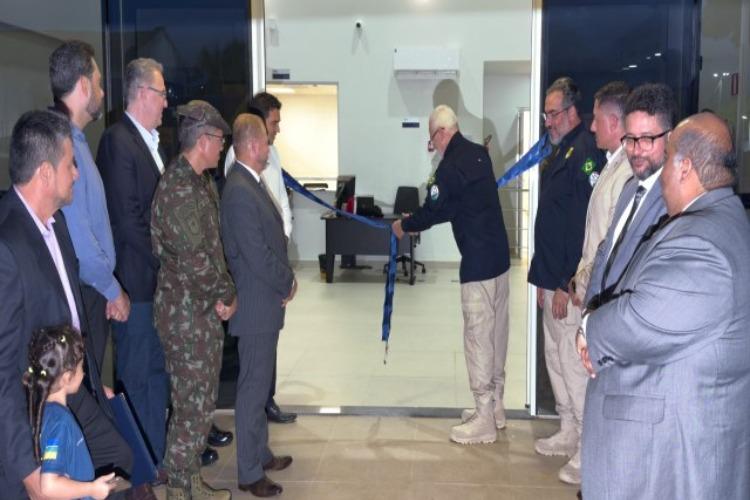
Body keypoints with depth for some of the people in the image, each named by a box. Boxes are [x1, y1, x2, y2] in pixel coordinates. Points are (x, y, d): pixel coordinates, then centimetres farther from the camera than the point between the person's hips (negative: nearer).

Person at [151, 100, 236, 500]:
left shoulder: (201, 182, 12)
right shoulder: (177, 188, -20)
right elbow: (194, 257, -23)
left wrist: (223, 293, 2)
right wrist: (225, 295, -11)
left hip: (203, 309, 10)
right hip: (186, 313, -9)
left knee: (201, 401, 16)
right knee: (192, 406, 0)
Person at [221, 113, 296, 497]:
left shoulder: (251, 183, 9)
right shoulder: (240, 192, -22)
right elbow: (257, 256, -23)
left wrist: (286, 278, 2)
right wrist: (287, 283, -9)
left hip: (265, 301, 10)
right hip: (256, 306, -10)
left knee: (260, 382, 19)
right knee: (253, 387, 0)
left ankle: (260, 454, 34)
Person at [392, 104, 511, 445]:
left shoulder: (452, 165, -16)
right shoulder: (479, 153, 11)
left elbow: (432, 212, -9)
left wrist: (404, 226, 10)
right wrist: (418, 220, 20)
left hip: (478, 263, -9)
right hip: (499, 255, 9)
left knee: (478, 334, -2)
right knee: (496, 330, 15)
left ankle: (484, 420, 5)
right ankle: (495, 406, 27)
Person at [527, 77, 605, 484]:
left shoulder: (585, 152, -17)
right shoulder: (560, 152, 15)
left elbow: (586, 225, -23)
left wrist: (567, 285, -22)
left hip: (570, 284, -10)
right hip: (553, 278, 10)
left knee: (572, 360, -4)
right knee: (555, 356, 17)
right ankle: (569, 433, 31)